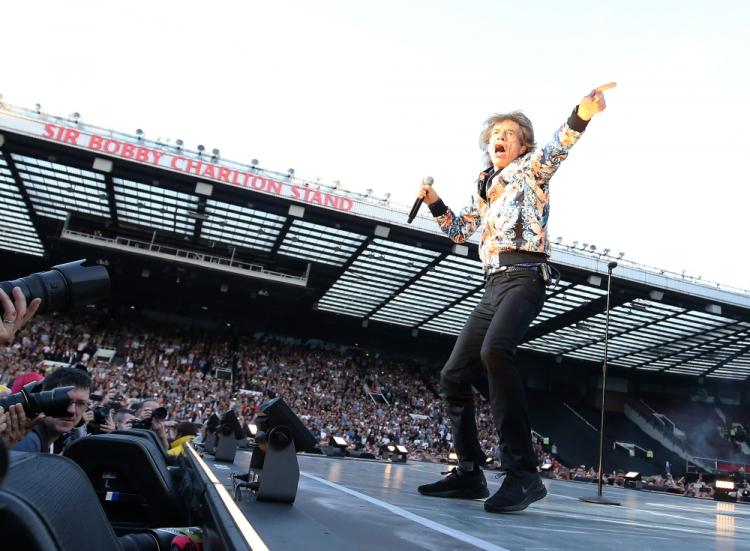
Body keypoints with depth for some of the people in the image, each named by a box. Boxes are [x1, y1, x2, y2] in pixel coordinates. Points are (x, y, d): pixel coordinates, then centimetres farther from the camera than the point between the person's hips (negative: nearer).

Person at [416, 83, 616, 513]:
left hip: (523, 276, -8)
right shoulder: (486, 188, 25)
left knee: (494, 350, -35)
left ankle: (523, 473, -30)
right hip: (494, 285, 8)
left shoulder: (530, 170, 6)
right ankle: (470, 473, 14)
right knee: (455, 374, 4)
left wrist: (580, 116, -38)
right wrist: (434, 201, 19)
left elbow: (554, 151, -17)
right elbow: (460, 230, 33)